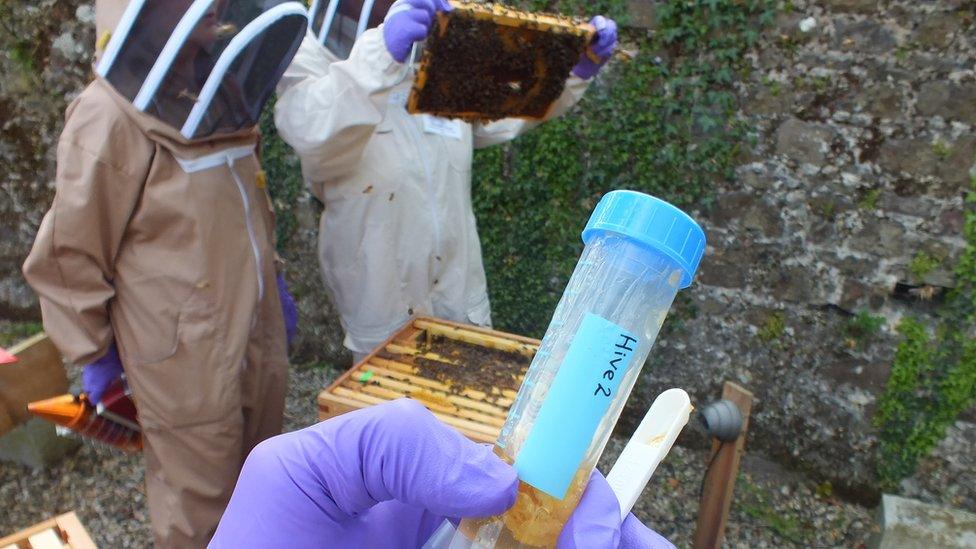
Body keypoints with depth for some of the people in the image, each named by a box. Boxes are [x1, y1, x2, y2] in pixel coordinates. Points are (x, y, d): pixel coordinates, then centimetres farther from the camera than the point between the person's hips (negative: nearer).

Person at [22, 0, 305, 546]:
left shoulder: (218, 96, 6)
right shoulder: (109, 119, -18)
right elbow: (69, 253, -12)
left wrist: (272, 281, 18)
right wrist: (94, 351, -4)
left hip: (260, 342, 7)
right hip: (187, 359, -7)